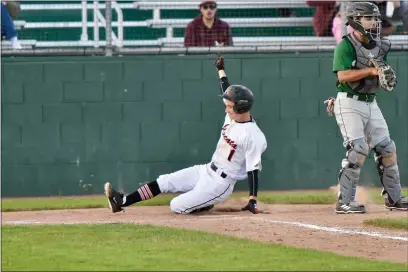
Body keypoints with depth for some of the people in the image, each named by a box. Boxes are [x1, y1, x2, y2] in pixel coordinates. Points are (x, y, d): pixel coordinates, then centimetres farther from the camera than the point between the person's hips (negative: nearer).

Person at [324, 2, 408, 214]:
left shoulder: (379, 46, 9)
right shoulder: (345, 46, -12)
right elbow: (343, 75, -23)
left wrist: (388, 78, -7)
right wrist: (371, 70, -26)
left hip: (370, 103, 7)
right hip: (349, 103, -7)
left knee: (387, 149, 7)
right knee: (358, 149, -16)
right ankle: (345, 202, -11)